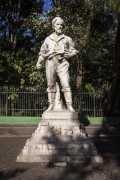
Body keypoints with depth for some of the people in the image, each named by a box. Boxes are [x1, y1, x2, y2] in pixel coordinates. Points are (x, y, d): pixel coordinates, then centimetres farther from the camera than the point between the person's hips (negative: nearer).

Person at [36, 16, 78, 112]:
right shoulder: (48, 39, 18)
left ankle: (69, 105, -10)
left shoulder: (67, 39, 14)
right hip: (50, 63, 2)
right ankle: (51, 105, 9)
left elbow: (74, 51, 13)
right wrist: (38, 62, 7)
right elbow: (42, 52, 20)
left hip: (62, 63, -2)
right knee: (51, 85, 2)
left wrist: (66, 54, -5)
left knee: (66, 84, -12)